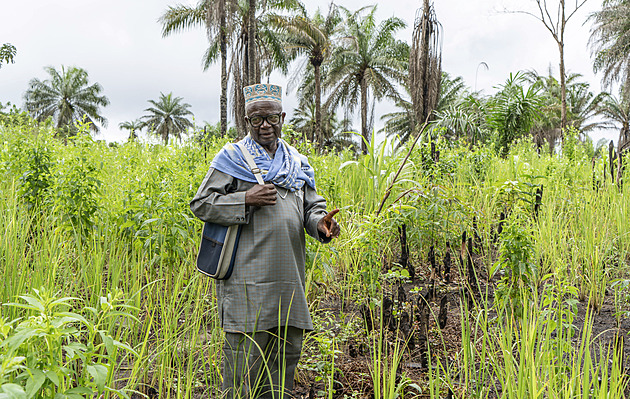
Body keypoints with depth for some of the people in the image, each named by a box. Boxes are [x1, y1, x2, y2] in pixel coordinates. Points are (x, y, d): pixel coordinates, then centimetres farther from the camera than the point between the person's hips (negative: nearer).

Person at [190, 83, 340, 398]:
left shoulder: (298, 164, 17)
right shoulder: (231, 159, 2)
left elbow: (312, 206, 18)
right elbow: (200, 204, -2)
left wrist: (320, 223, -6)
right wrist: (246, 200, -15)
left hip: (288, 280, 5)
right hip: (248, 277, -5)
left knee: (287, 350, 12)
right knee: (245, 354, -3)